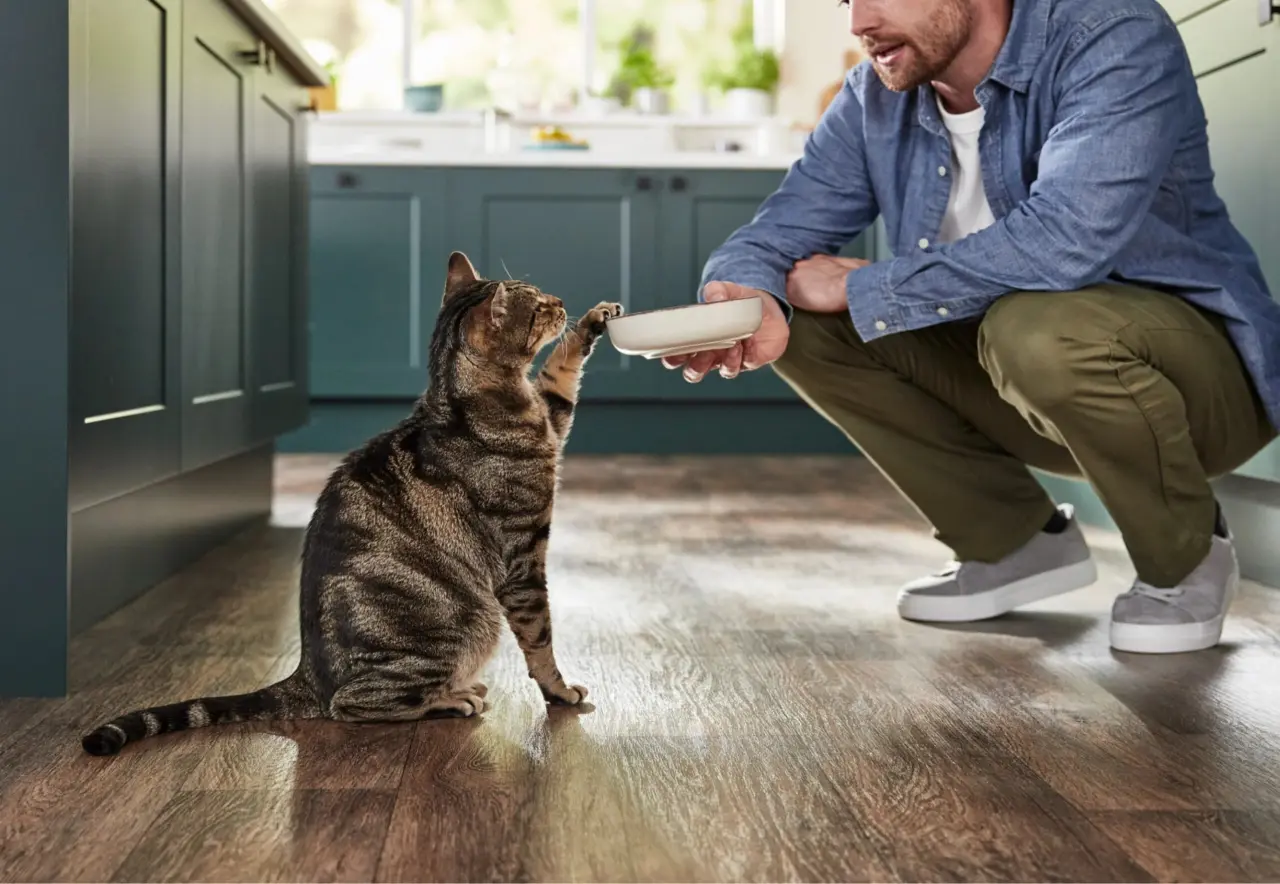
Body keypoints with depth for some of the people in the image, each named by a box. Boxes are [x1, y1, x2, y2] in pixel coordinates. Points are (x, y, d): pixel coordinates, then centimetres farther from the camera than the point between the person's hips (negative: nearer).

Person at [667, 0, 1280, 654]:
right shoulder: (875, 98, -2)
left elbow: (1065, 239, -36)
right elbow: (775, 234, -5)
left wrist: (857, 288, -26)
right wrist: (746, 297, -31)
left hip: (1209, 377, -6)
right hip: (1014, 379, 6)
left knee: (1038, 326, -37)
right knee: (803, 323, -9)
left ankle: (1185, 558, -7)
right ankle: (1015, 541, 6)